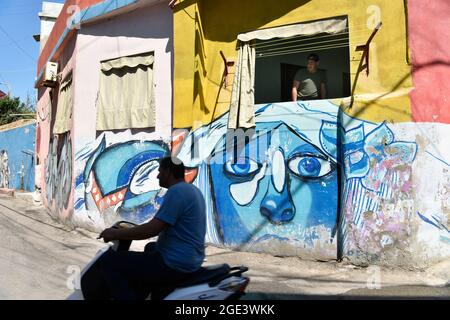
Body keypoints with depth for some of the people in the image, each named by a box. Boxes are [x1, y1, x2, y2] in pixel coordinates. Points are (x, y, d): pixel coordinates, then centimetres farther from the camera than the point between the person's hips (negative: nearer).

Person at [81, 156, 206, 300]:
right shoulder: (193, 190, 12)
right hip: (191, 260, 11)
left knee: (108, 260, -6)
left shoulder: (176, 191, -19)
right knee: (150, 247, 38)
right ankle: (137, 295, 44)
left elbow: (152, 229, -23)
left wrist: (116, 233, -11)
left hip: (174, 264, -11)